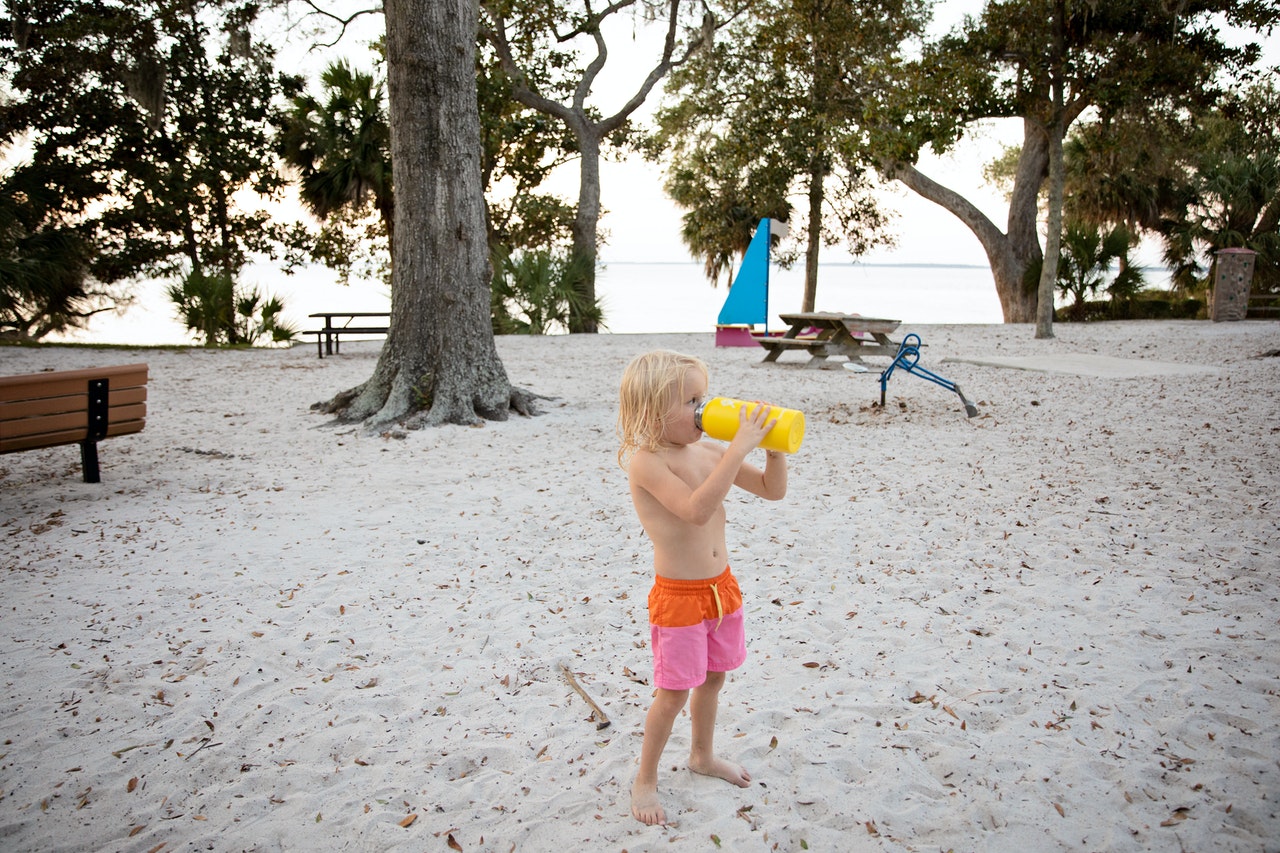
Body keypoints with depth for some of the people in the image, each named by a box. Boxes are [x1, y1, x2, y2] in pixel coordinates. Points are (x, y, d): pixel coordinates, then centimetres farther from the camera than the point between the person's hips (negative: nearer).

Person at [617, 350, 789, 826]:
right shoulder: (646, 462, -22)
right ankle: (645, 780, 26)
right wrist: (740, 448, -36)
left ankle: (702, 755, 46)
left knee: (712, 678, 22)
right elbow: (697, 509, -37)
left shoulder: (709, 452, 0)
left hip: (721, 587, 7)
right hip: (677, 597, -7)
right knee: (673, 693, 3)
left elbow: (773, 490, 6)